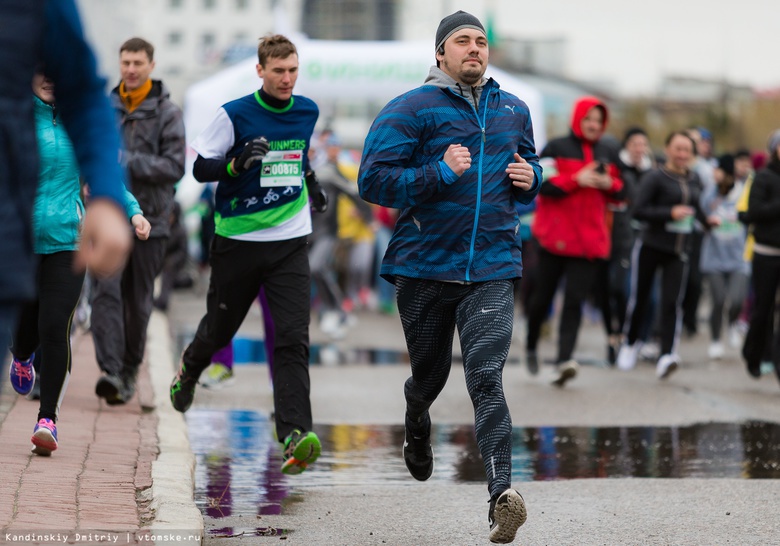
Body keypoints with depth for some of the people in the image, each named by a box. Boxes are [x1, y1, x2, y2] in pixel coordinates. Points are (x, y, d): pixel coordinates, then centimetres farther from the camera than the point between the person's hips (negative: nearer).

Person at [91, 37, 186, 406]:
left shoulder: (167, 113, 0)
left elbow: (174, 166, -9)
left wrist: (127, 161, -16)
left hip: (149, 219, -1)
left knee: (139, 301, 6)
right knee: (106, 291, -15)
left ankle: (130, 370, 21)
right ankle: (110, 370, -22)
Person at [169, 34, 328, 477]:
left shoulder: (308, 111, 6)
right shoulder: (235, 115, -9)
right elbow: (200, 168, -7)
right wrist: (239, 163, -23)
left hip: (291, 242, 2)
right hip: (238, 240, -2)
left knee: (293, 338, -12)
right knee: (220, 327, 14)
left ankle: (296, 434, -18)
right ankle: (189, 371, 49)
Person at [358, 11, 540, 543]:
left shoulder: (513, 110, 13)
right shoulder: (411, 109, -3)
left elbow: (530, 166, 29)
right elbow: (373, 180, -9)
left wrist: (530, 178, 5)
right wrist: (440, 173, -19)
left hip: (493, 268, 1)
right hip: (425, 265, -1)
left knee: (487, 378, -14)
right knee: (429, 373, 15)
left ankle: (502, 492, -23)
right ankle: (417, 425, 51)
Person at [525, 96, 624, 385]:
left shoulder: (608, 153, 13)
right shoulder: (557, 148, -1)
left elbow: (621, 192, 18)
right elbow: (539, 184, -11)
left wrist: (609, 184, -4)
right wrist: (576, 180, -16)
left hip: (589, 239, 3)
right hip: (555, 234, -3)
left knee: (575, 300, -8)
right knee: (544, 294, 6)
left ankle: (564, 360, -18)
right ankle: (531, 346, 30)